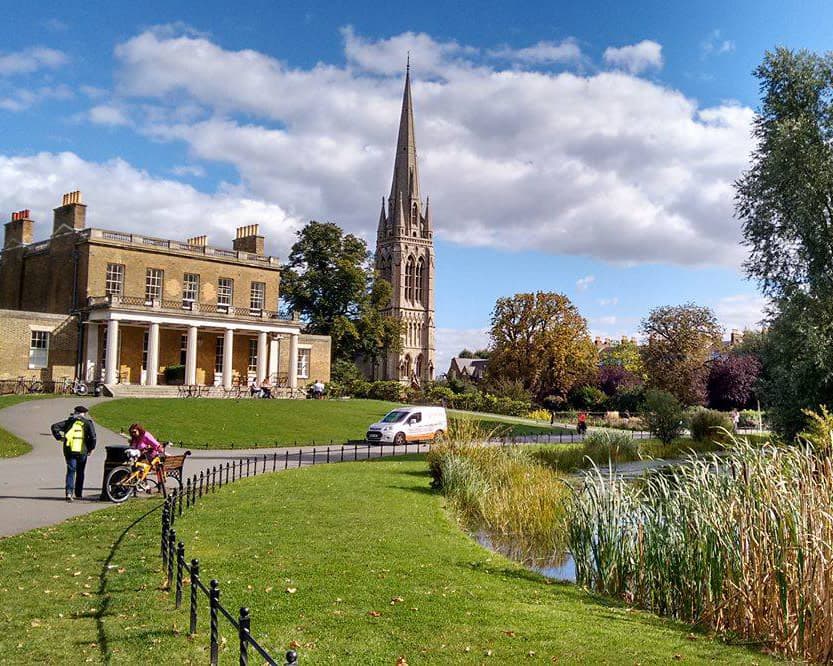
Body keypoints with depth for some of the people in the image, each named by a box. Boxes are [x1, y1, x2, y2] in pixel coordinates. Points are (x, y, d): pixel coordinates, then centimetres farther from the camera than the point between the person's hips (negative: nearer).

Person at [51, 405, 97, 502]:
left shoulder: (69, 422, 9)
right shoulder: (88, 423, 2)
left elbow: (54, 427, 2)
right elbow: (92, 436, -9)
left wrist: (59, 437, 6)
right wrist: (91, 448, 1)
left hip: (69, 451, 1)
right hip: (82, 451, -1)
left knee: (71, 471, 2)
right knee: (80, 473, 13)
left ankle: (69, 492, -16)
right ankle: (78, 494, 19)